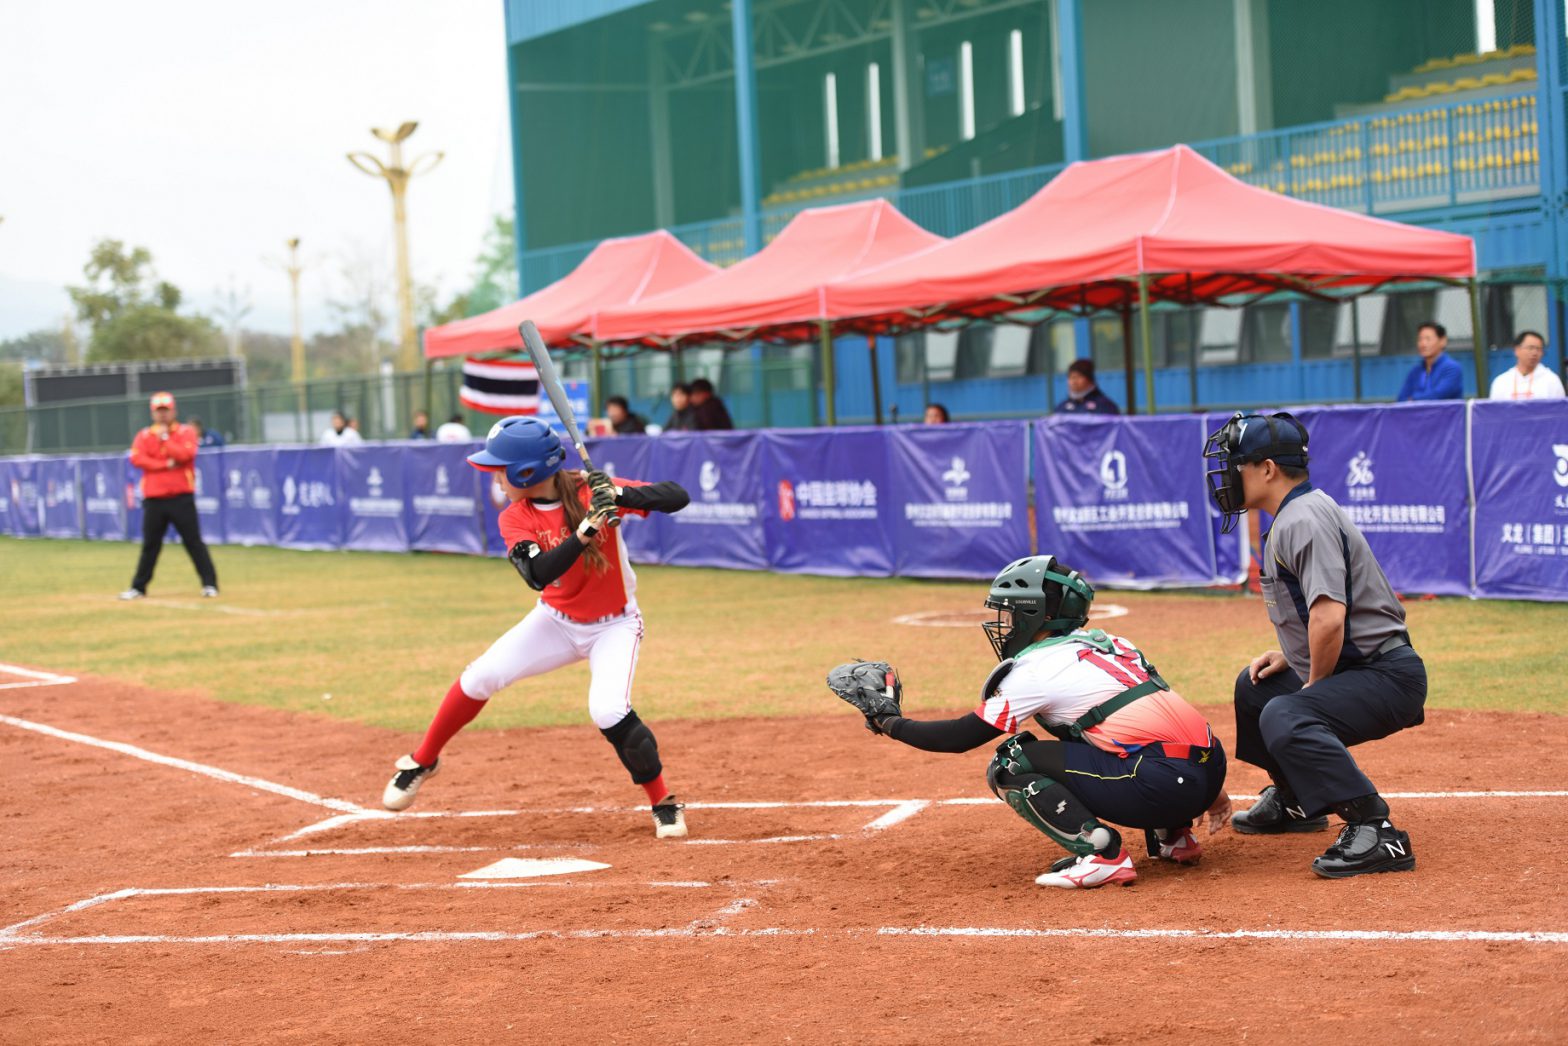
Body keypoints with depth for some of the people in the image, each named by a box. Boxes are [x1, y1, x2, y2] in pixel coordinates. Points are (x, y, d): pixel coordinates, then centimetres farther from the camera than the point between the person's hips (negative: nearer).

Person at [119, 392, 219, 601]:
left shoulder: (186, 432, 5)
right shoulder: (144, 436, 10)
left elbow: (185, 454, -13)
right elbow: (137, 459, -7)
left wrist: (165, 438, -12)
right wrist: (166, 464, -14)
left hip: (181, 497, -2)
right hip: (154, 499, 2)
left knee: (193, 541, -4)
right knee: (150, 544, 8)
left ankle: (210, 584, -3)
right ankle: (138, 587, 15)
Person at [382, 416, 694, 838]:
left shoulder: (592, 491, -21)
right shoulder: (515, 519, -13)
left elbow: (677, 497, -25)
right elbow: (538, 575, -31)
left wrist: (619, 495, -41)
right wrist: (585, 531, -43)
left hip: (614, 625, -4)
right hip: (557, 621, 4)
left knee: (609, 712, -24)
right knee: (481, 676, -9)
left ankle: (665, 806, -5)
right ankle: (422, 762, 15)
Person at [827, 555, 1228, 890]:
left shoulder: (1035, 670, 0)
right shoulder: (1112, 645, 22)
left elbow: (960, 737, 4)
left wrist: (890, 722, 17)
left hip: (1161, 785, -8)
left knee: (1010, 765, 0)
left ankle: (1100, 853, -12)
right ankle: (1173, 837, 22)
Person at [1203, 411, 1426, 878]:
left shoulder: (1303, 521, -19)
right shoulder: (1292, 517, 15)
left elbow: (1329, 618, -29)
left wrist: (1314, 685, -15)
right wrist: (1288, 655, 12)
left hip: (1386, 676, -11)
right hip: (1358, 669, 11)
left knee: (1285, 717, -35)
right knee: (1256, 686, 29)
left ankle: (1375, 831, -35)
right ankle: (1293, 800, 39)